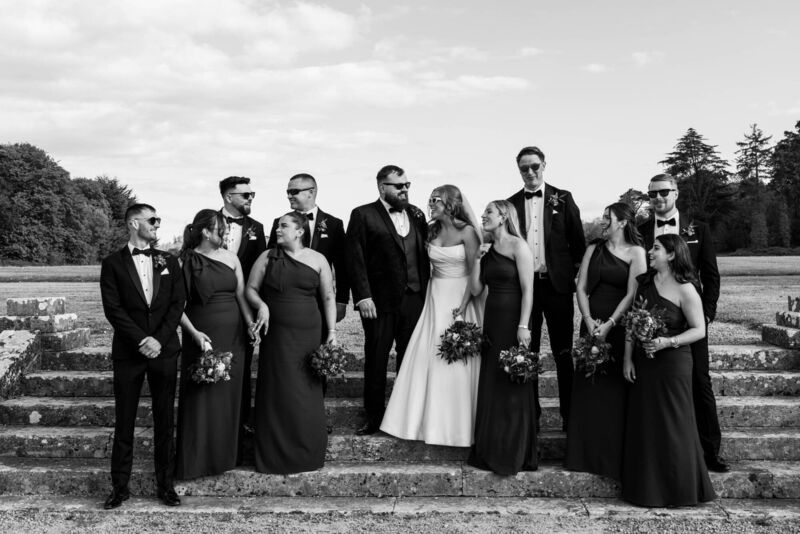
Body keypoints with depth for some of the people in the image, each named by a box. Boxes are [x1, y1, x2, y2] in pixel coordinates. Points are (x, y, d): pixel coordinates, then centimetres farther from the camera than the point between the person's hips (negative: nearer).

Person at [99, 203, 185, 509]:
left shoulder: (169, 262, 10)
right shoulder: (113, 263, 2)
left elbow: (177, 304, 3)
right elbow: (113, 309, -6)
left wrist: (159, 340, -10)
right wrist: (141, 340, -14)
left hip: (164, 350, 2)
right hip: (128, 353, -2)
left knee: (164, 421, 6)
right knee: (124, 422, 4)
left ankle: (165, 484, 15)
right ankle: (120, 486, 15)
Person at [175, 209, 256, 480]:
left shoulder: (230, 258, 7)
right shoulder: (185, 262, -6)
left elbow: (241, 294, 6)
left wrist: (250, 322, -7)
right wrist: (193, 332, -17)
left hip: (232, 338, 4)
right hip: (201, 337, -4)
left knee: (228, 396, 8)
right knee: (200, 398, 2)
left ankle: (224, 455, 20)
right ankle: (197, 459, 13)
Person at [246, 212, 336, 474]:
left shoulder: (318, 260, 4)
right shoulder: (267, 258, 5)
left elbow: (328, 298, 6)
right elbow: (251, 289, 8)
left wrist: (332, 330, 1)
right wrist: (261, 305, -12)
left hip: (308, 335, 0)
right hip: (276, 335, 0)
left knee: (307, 393, 4)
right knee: (278, 394, 2)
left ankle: (306, 455, 18)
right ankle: (277, 455, 15)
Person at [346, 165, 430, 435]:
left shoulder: (417, 214, 12)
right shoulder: (363, 215, -2)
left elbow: (424, 254, 13)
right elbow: (355, 259, -7)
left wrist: (427, 291, 5)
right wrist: (363, 296, -13)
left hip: (415, 299, 4)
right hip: (380, 302, -3)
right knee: (375, 361, 6)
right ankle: (374, 418, 18)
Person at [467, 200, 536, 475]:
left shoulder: (518, 246, -7)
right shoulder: (488, 251, 13)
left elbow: (528, 289, -12)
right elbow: (476, 288, 6)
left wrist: (523, 326, -19)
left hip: (513, 321, -7)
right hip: (491, 322, 7)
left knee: (513, 388, 1)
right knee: (490, 387, 9)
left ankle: (516, 455, 13)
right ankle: (490, 451, 19)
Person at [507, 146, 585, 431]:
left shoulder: (562, 199, 2)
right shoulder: (511, 203, 7)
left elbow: (578, 241, 3)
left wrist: (576, 275, -2)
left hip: (556, 283, -2)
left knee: (563, 352, 4)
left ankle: (569, 413, 14)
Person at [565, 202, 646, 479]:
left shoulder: (635, 252, -1)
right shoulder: (593, 249, 11)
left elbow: (632, 294, -8)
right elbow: (581, 287, 7)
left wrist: (609, 324, -14)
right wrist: (589, 320, -7)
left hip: (619, 326, -4)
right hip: (592, 324, 4)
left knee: (615, 389, -2)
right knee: (587, 387, 4)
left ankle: (614, 457, 8)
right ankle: (586, 454, 13)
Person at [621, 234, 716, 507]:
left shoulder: (685, 290, -9)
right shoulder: (644, 282, 8)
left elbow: (699, 330, -9)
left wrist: (668, 342, -21)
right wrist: (627, 358, 5)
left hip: (673, 362, -5)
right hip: (643, 364, 5)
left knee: (672, 424, 1)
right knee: (644, 424, 9)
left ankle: (680, 489, 17)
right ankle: (647, 488, 21)